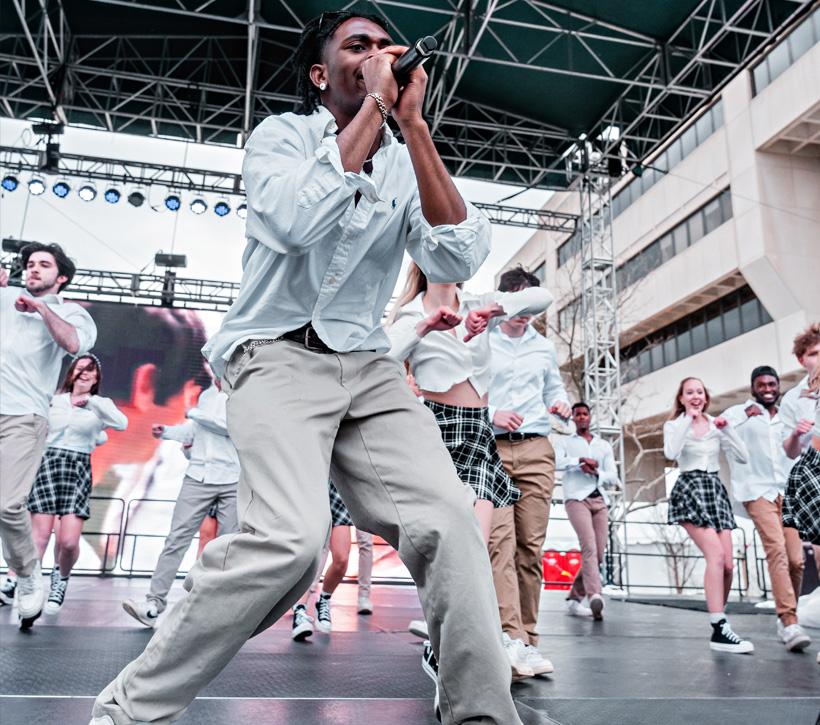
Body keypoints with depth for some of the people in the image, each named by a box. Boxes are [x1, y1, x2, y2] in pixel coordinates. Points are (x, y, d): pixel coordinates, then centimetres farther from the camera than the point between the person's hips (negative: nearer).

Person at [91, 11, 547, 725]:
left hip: (368, 368, 5)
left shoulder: (406, 163, 14)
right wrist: (373, 105, -10)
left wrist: (413, 124, -6)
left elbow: (458, 260, -5)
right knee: (291, 536, -27)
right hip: (278, 356, -4)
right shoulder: (282, 133, 5)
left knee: (448, 523, -17)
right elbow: (296, 220, -19)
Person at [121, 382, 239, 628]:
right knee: (177, 538, -4)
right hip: (198, 476, 4)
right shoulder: (207, 395, 17)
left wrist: (195, 413, -3)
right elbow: (193, 430, 21)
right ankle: (154, 603, -2)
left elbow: (231, 425, -15)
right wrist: (166, 432, 4)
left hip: (233, 481, -4)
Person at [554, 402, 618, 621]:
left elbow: (613, 478, 14)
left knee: (598, 554, -2)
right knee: (589, 547, -23)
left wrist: (595, 472, -5)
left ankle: (574, 599, 11)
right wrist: (581, 460, -12)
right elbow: (556, 462, -5)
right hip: (576, 498, -4)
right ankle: (595, 597, -33)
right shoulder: (564, 441, 15)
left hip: (600, 500, 4)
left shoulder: (604, 445, 23)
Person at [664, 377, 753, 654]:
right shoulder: (673, 425, 5)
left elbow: (743, 457, 7)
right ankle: (719, 630, -21)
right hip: (689, 488, -4)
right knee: (716, 555, -22)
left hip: (715, 489, 5)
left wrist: (727, 429, -4)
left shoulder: (716, 424, 15)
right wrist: (687, 419, -12)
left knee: (728, 564, -5)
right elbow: (671, 453, -17)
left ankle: (718, 618, 13)